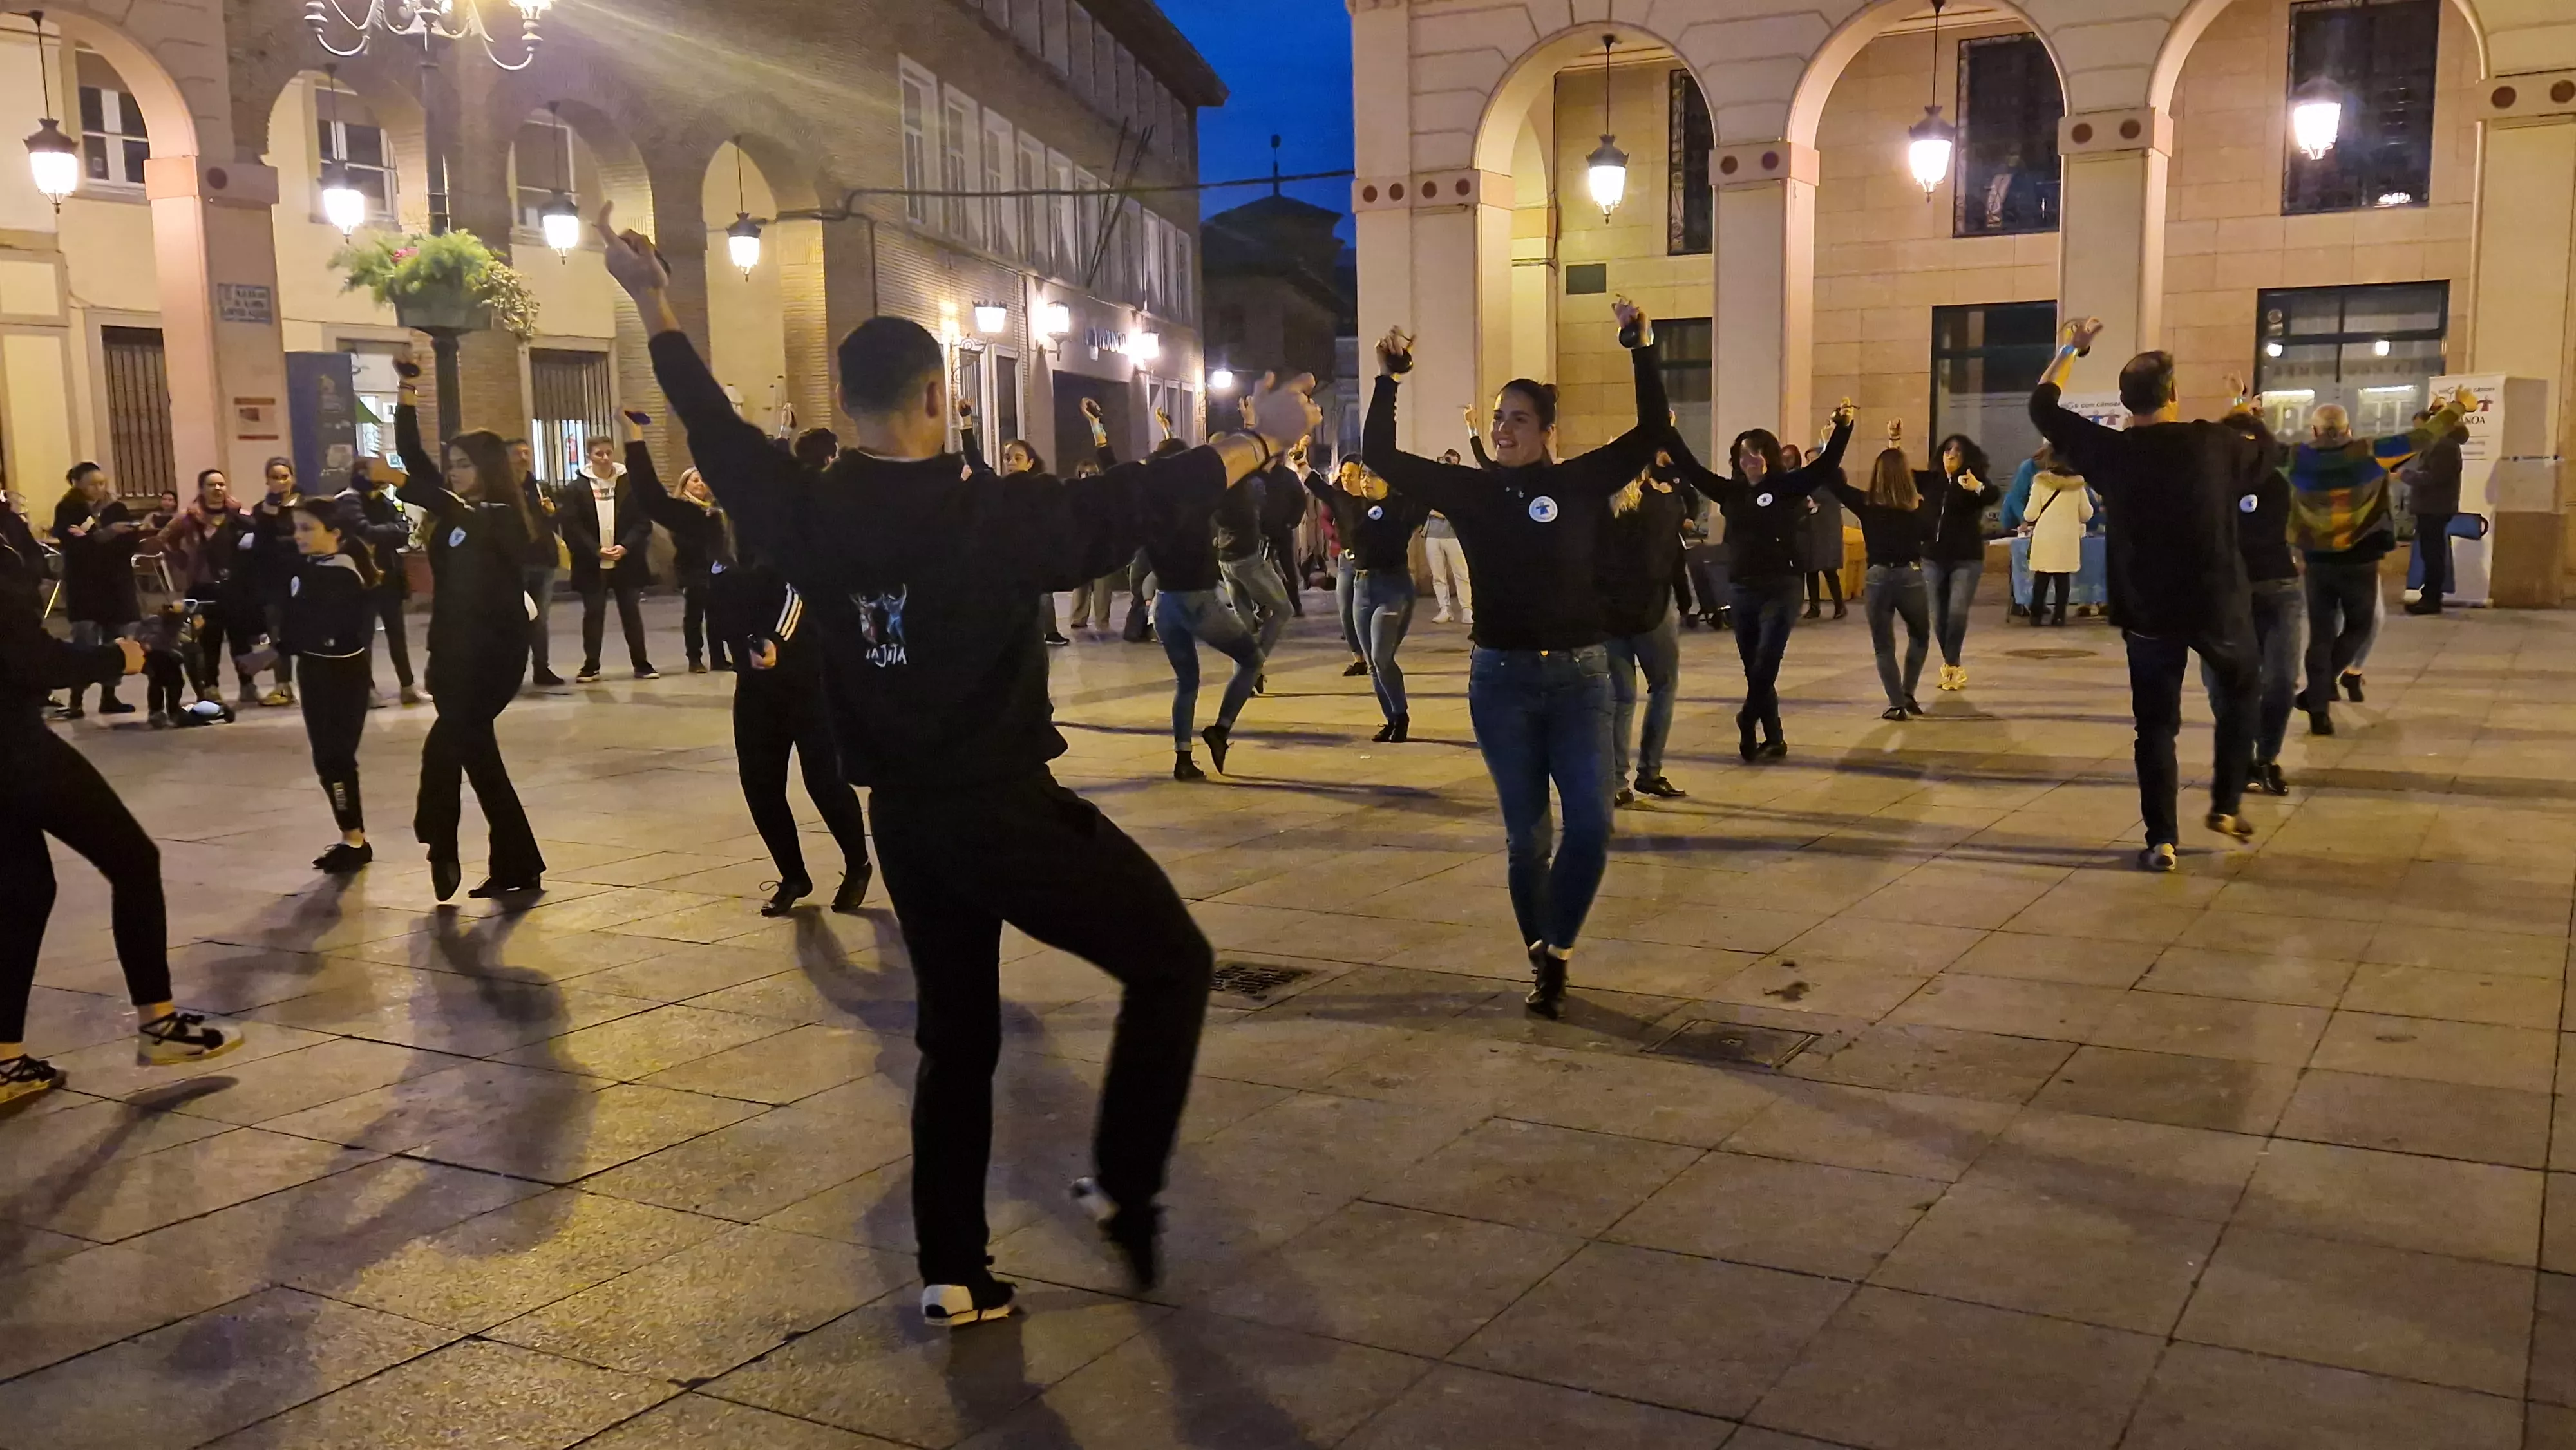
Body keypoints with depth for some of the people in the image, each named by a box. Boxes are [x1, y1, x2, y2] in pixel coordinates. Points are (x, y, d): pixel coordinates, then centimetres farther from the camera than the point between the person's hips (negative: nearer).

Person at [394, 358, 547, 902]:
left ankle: (441, 848, -6)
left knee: (444, 745, -16)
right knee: (476, 752, 8)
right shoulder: (457, 510, 11)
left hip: (495, 652, -9)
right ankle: (518, 869, 12)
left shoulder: (501, 518, -7)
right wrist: (407, 393, 0)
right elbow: (413, 456, 7)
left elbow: (460, 517, -24)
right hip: (454, 649, 9)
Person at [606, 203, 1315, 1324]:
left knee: (955, 1035, 18)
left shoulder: (808, 520, -2)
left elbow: (715, 433, 12)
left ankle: (951, 1274, 20)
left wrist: (656, 306, 25)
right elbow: (1142, 499, -9)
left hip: (905, 823, 6)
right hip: (1009, 812, -6)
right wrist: (1260, 440, 4)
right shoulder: (990, 518, -16)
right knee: (1172, 963, 11)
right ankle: (1123, 1185, 9)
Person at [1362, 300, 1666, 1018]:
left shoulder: (1581, 483, -1)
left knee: (1591, 825, -9)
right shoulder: (1470, 490, 1)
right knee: (1526, 835, 8)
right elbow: (1382, 456, 2)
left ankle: (1553, 951, 8)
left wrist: (1642, 350, -16)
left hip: (1580, 676, -1)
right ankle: (1544, 964, 22)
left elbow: (1652, 429, -8)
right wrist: (1387, 380, -5)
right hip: (1501, 678, 1)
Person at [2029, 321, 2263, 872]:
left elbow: (2043, 407, 4)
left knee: (2156, 723, 7)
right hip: (2217, 602, 0)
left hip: (2148, 610, 0)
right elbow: (2260, 460, 17)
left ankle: (2162, 840, 3)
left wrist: (2070, 348, 15)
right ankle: (2226, 804, 22)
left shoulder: (2113, 451, -8)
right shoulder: (2216, 443, -7)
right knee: (2241, 689, 25)